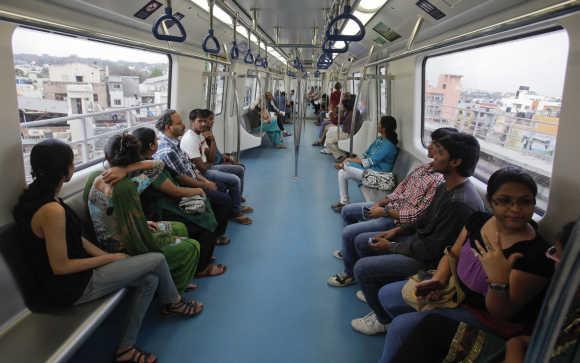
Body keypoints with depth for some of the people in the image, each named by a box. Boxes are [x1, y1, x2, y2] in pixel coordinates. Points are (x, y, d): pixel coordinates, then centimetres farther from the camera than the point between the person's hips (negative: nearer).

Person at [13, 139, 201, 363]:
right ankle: (173, 303, 27)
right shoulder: (52, 210, -29)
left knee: (149, 280, 9)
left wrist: (106, 256, 0)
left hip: (67, 279, 10)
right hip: (71, 287, -9)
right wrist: (110, 258, -13)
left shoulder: (37, 196, 2)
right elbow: (60, 267, -24)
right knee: (157, 260, -5)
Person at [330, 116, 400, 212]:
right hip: (369, 168, 9)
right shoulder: (379, 139, 10)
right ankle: (343, 202, 5)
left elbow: (369, 162, -22)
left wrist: (351, 160, -12)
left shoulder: (388, 145, -20)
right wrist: (352, 159, -4)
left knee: (345, 166, -16)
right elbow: (365, 154, 11)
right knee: (342, 173, -2)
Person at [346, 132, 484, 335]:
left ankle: (384, 320, 8)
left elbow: (432, 250, -26)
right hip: (419, 239, 10)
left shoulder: (461, 203, -31)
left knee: (362, 268, -16)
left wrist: (391, 247, -14)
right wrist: (398, 230, 4)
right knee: (361, 241, 10)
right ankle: (377, 292, 28)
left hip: (430, 261, -9)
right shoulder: (447, 186, -1)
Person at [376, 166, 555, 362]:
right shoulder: (478, 219, -7)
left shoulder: (536, 254, -26)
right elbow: (452, 255, 6)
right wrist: (438, 279, -13)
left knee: (401, 326, -18)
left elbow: (502, 314, -23)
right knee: (387, 295, 8)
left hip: (483, 315, -7)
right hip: (454, 289, 7)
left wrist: (498, 281, -43)